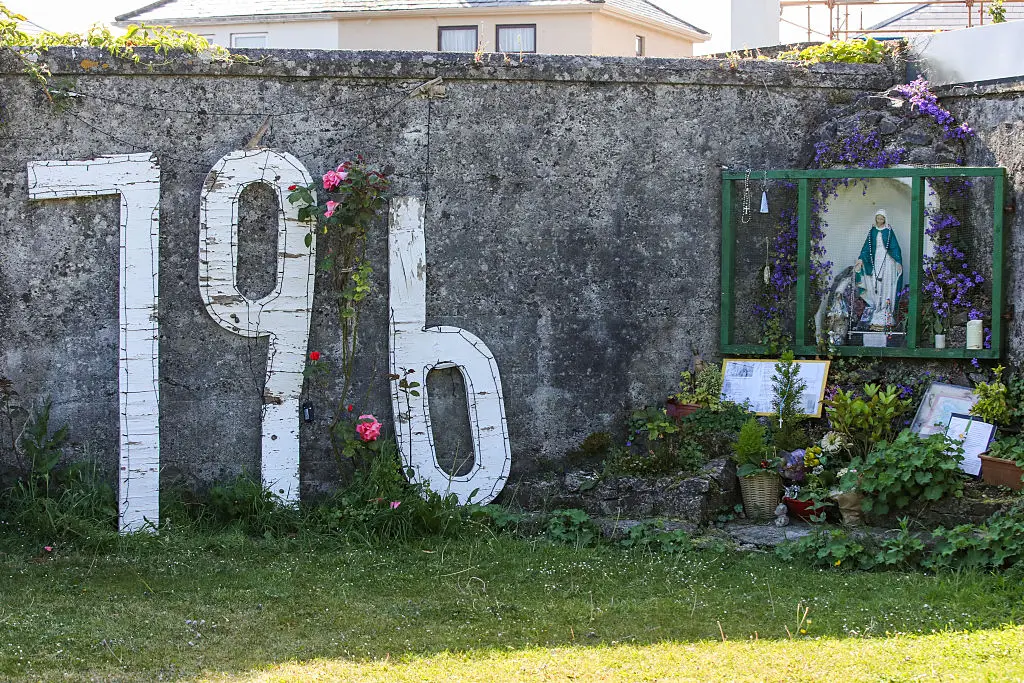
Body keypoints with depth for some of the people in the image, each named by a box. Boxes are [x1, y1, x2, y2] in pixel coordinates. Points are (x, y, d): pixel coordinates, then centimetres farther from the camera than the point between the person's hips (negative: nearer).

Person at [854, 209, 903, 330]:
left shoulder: (889, 231, 1)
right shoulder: (872, 231, 11)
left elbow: (895, 247, -2)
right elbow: (867, 246, 11)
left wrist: (898, 261, -11)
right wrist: (861, 259, -1)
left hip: (887, 261, -3)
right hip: (875, 260, 3)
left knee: (885, 287, -8)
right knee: (875, 287, -2)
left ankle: (884, 318, -9)